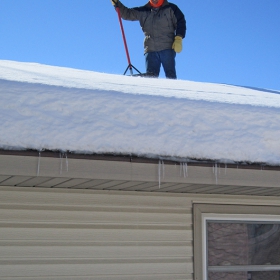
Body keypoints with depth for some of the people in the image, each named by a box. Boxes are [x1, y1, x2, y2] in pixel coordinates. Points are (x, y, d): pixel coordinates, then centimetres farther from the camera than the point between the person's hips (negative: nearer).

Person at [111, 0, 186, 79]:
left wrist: (178, 38, -8)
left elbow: (181, 22, 5)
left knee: (170, 75, -12)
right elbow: (127, 14, 19)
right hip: (150, 49, 3)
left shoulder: (170, 8, 10)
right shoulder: (143, 12, 18)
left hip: (167, 48, -3)